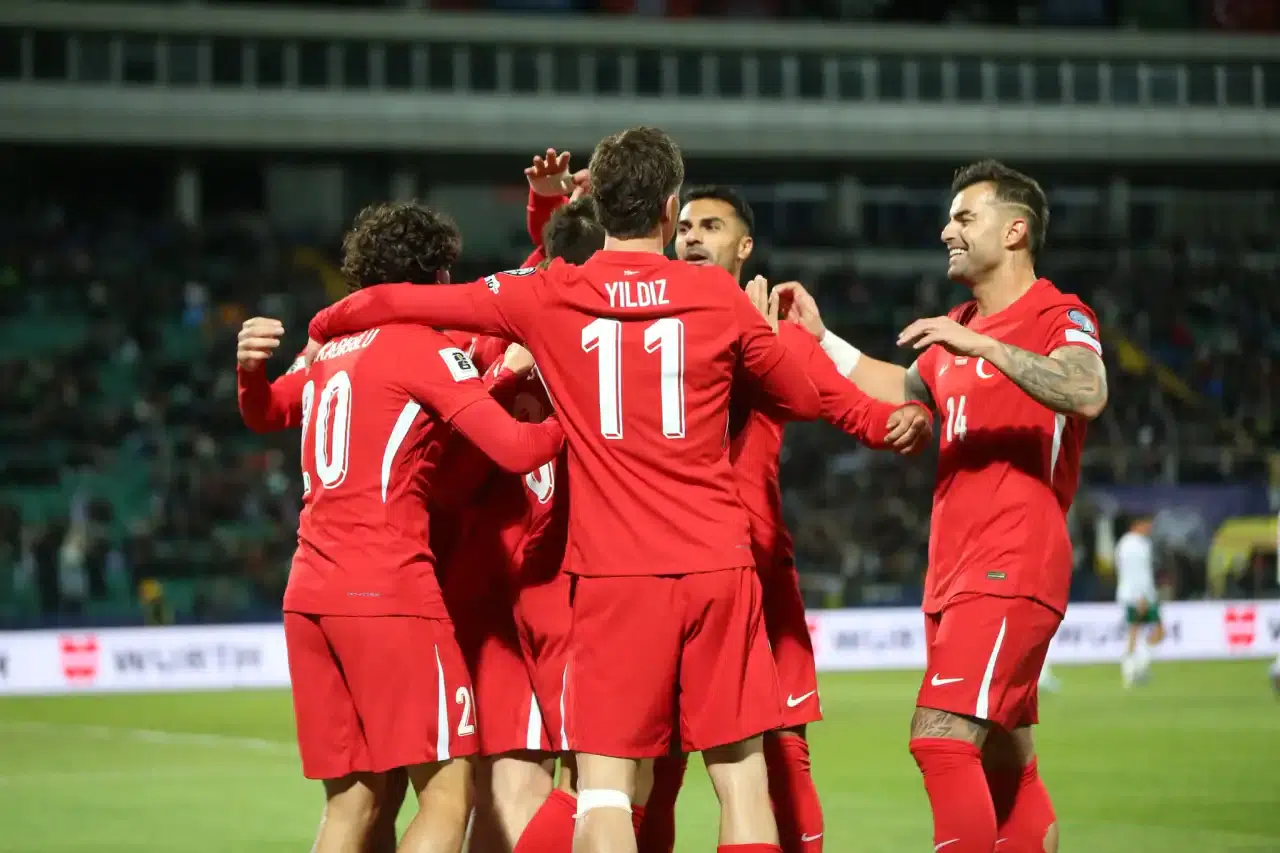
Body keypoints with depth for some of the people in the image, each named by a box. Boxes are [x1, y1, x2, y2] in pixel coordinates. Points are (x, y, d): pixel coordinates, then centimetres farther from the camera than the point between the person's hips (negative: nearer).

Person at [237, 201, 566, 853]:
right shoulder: (425, 348, -4)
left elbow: (266, 410, 38)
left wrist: (250, 370, 19)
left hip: (308, 595, 8)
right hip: (387, 591, -8)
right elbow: (515, 449, -13)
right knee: (447, 793, -7)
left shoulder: (331, 352, 18)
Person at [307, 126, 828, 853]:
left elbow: (398, 303, 7)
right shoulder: (719, 295, 2)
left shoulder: (549, 299, 1)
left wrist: (323, 329, 26)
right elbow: (805, 400, 13)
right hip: (719, 568, 1)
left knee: (605, 787, -1)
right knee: (742, 775, 6)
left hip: (614, 575, -1)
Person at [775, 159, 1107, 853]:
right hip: (954, 574, 9)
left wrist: (982, 345, -31)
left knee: (939, 737, -20)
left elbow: (1086, 393, -27)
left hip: (1011, 569, -9)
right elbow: (900, 393, 36)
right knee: (1007, 771, 11)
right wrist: (820, 339, 28)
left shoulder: (1060, 317, -6)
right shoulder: (956, 332, 19)